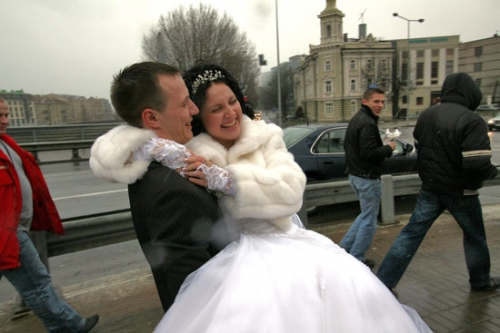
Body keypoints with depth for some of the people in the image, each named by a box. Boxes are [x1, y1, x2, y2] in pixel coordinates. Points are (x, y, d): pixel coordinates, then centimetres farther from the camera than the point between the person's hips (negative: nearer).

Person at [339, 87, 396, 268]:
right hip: (367, 177, -10)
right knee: (369, 221, 4)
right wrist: (388, 148, -11)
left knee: (366, 214, 23)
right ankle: (356, 258, 14)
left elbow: (347, 145, 21)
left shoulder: (356, 119, 13)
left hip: (355, 174, 10)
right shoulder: (367, 123, -20)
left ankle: (344, 246, 24)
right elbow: (369, 153, -28)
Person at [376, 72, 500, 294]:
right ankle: (481, 282, 40)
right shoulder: (472, 121, -21)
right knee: (475, 237, 20)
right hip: (460, 191, -4)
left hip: (430, 187, 5)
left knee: (412, 232, 7)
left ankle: (383, 281, 8)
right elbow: (478, 165, -25)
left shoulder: (426, 115, -1)